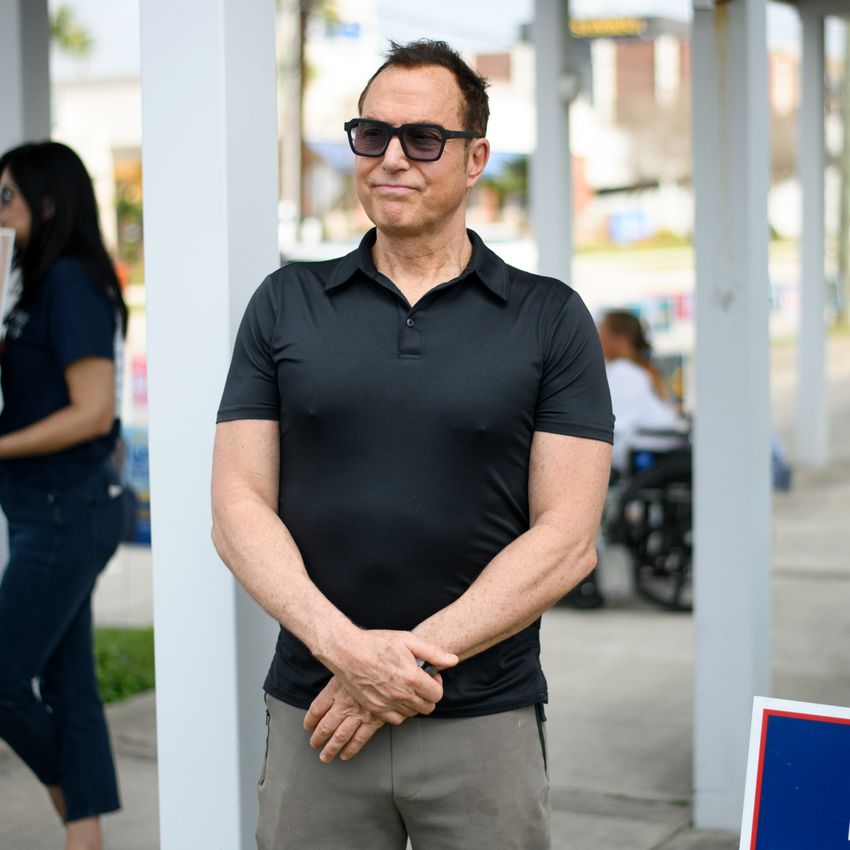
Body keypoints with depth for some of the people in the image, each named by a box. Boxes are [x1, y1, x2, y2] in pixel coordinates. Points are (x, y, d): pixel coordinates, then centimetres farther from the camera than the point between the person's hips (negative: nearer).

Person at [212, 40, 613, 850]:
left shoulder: (551, 319, 1)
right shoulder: (285, 304, 6)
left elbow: (567, 539, -5)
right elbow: (239, 507, 0)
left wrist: (413, 661, -13)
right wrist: (344, 647, -14)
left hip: (487, 723, -1)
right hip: (311, 718, 1)